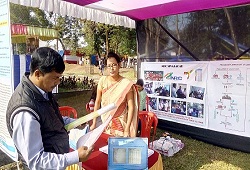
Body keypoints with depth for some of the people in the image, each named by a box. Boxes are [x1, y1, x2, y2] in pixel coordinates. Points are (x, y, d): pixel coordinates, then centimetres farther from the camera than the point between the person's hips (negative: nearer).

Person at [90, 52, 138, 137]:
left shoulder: (126, 84, -13)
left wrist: (127, 129, -16)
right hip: (104, 122, 2)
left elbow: (131, 107, -13)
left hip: (120, 123, -2)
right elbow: (97, 102, 2)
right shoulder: (102, 80, -5)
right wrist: (94, 123, 4)